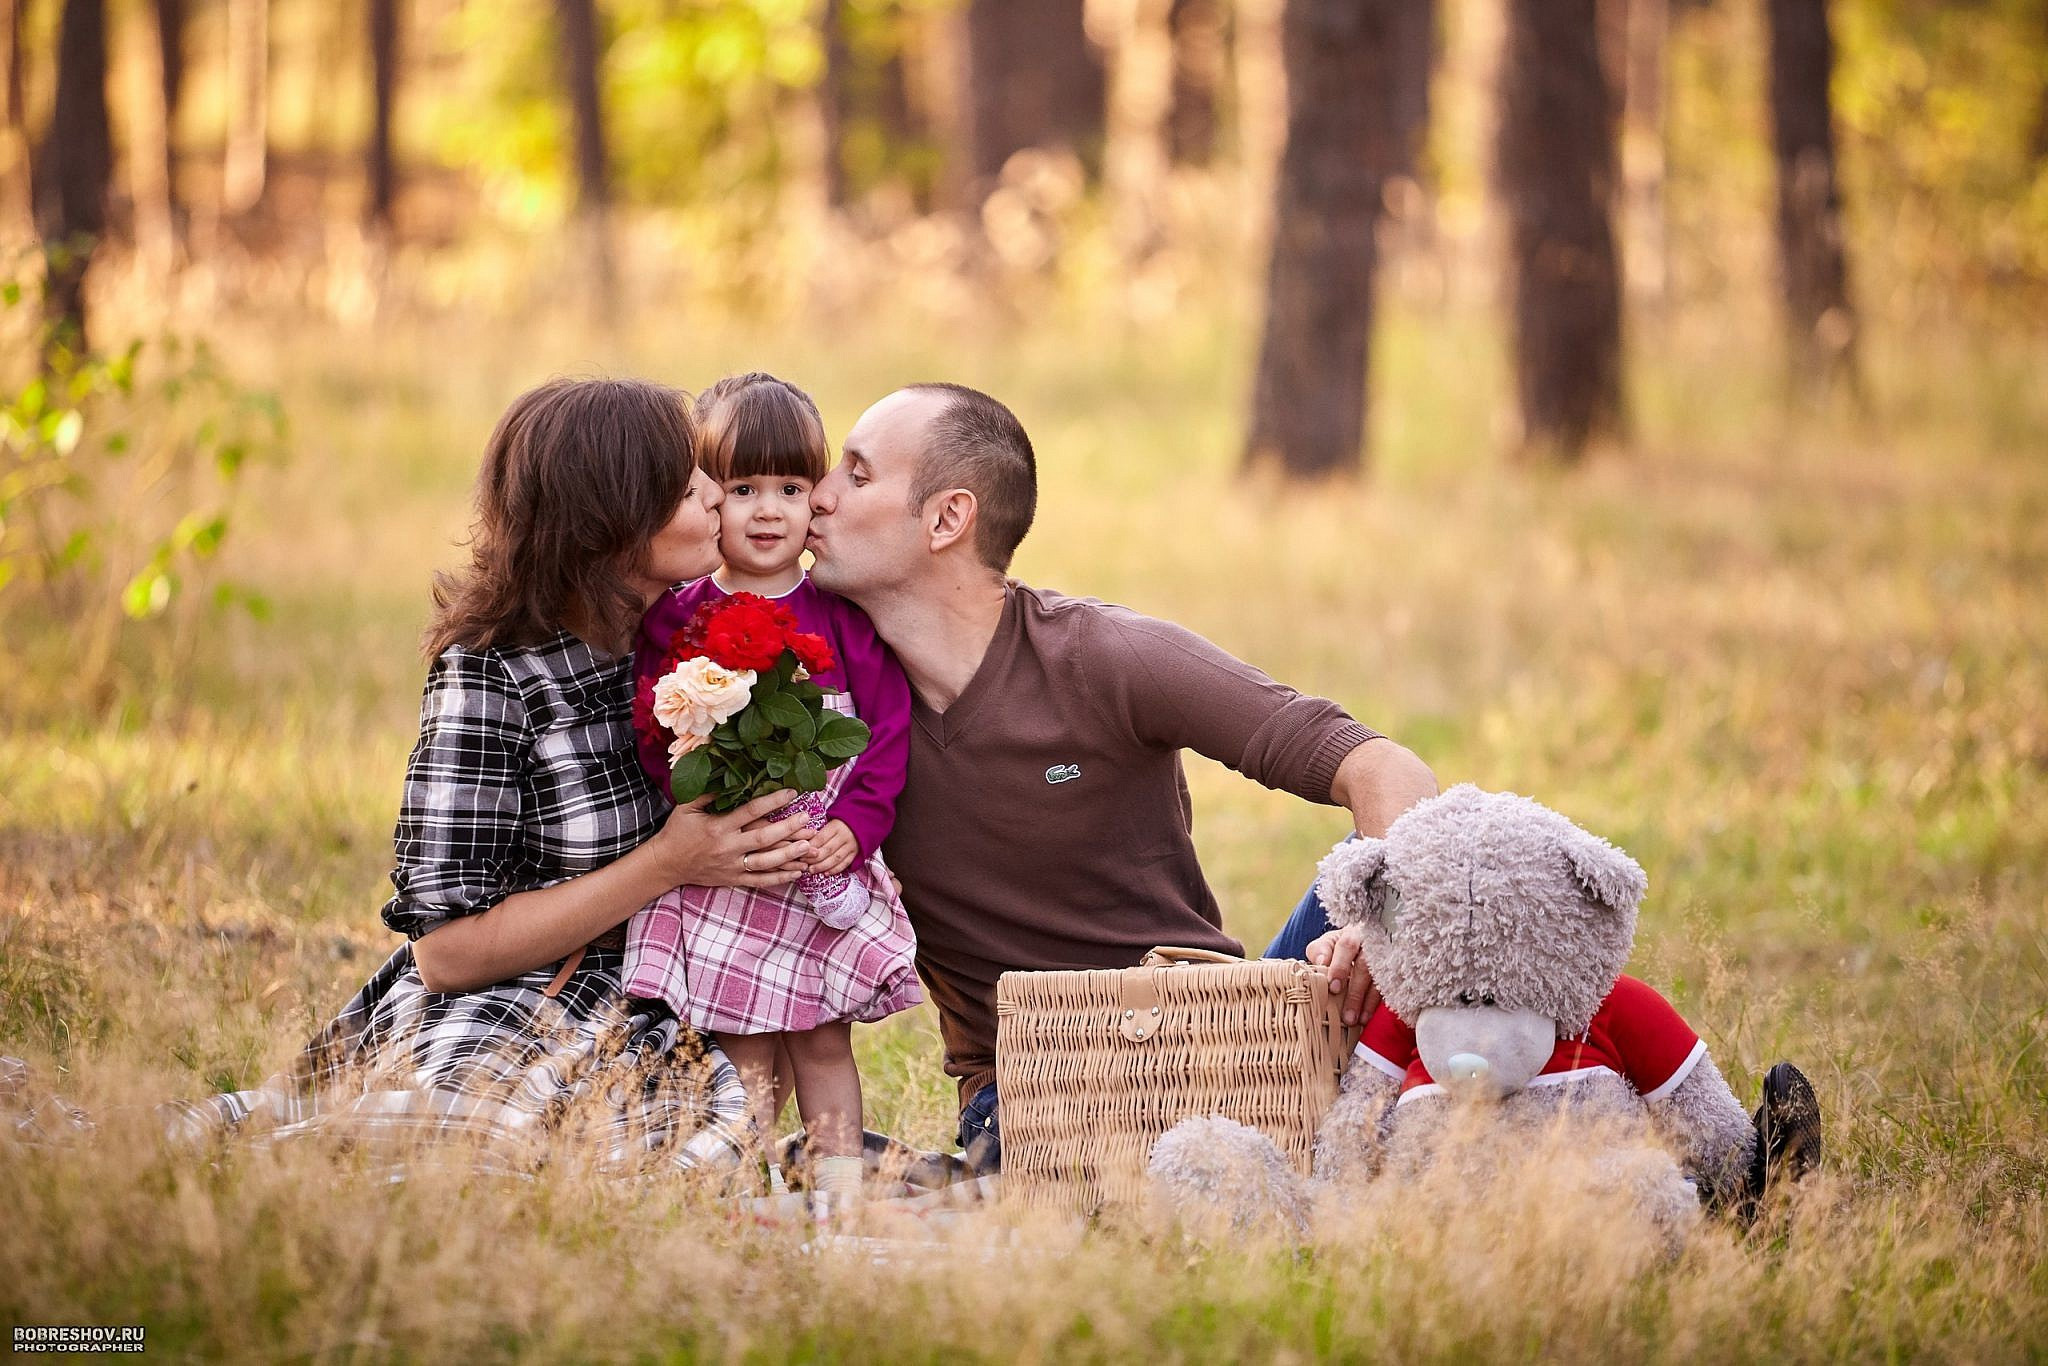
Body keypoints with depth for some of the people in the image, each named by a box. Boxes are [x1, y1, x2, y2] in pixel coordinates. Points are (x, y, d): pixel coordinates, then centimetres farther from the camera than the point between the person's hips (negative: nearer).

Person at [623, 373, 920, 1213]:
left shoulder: (844, 621, 2)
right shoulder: (674, 620, 1)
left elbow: (887, 730, -1)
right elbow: (655, 740, -3)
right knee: (743, 1048, 3)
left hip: (828, 872, 0)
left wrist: (855, 824, -13)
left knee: (823, 1039, 6)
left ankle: (840, 1196, 10)